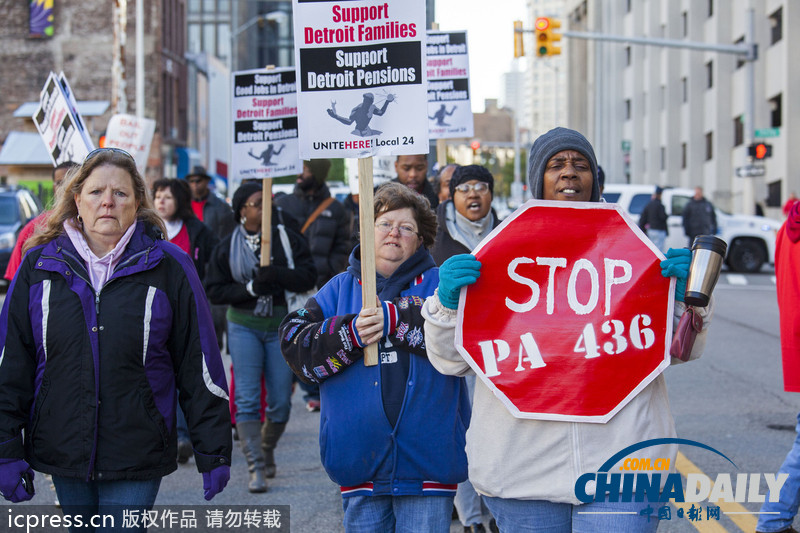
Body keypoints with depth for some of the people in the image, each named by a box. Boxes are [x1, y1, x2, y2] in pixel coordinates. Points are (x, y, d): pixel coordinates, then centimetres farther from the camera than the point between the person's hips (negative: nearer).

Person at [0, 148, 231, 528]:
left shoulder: (168, 266, -2)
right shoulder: (40, 264, 3)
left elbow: (199, 365, 0)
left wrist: (213, 452, -1)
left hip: (137, 456, -3)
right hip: (61, 450, 3)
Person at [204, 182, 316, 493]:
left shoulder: (288, 238, 2)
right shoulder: (227, 247, 2)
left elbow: (308, 276, -5)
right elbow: (213, 290, 1)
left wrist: (277, 275, -21)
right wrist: (250, 288, -13)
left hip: (281, 325, 1)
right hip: (243, 326, -1)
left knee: (281, 401, 3)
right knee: (247, 399, -10)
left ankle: (267, 451, 30)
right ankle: (256, 468, -9)